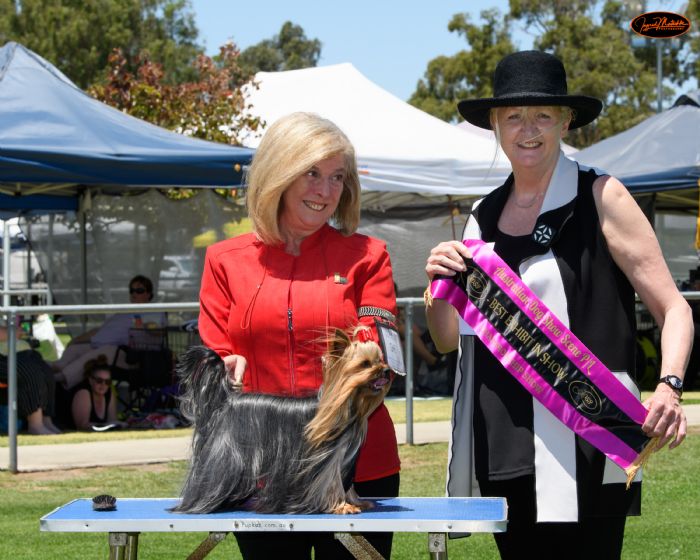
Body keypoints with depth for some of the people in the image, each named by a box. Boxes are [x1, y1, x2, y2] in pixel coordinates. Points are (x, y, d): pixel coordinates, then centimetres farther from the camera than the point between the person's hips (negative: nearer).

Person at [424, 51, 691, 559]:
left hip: (583, 455, -5)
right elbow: (449, 339, 16)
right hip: (505, 454, 5)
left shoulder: (600, 198, -1)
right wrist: (440, 281, -4)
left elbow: (673, 308, -4)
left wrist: (669, 387, -22)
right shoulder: (484, 216, 13)